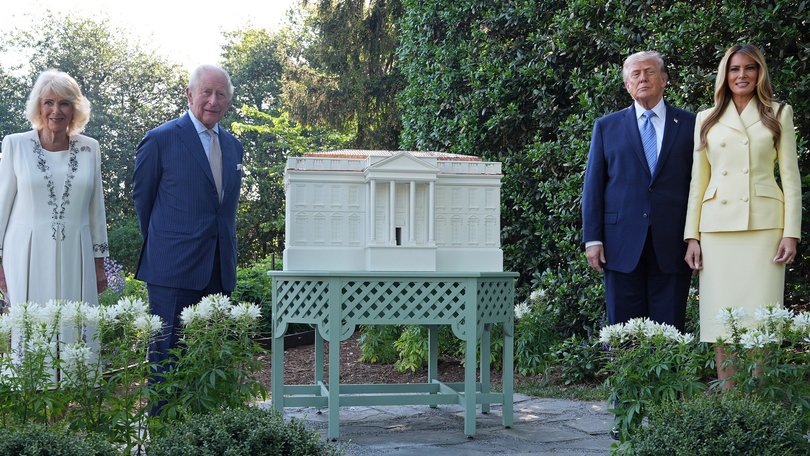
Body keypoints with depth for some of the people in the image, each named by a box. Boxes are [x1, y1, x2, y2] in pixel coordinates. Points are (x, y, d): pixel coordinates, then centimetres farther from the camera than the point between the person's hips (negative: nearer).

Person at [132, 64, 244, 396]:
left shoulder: (233, 145, 13)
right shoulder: (161, 139, -6)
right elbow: (142, 196, 3)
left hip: (219, 269, 6)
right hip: (174, 268, -6)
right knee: (168, 355, -1)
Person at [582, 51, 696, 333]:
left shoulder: (688, 124, 9)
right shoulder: (607, 127, 10)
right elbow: (593, 186, 7)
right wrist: (592, 238, 0)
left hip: (672, 245, 0)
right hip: (622, 245, 0)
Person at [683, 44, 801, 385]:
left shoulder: (779, 114, 10)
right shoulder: (706, 119, 14)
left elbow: (790, 176, 5)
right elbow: (698, 180, 13)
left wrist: (791, 232, -4)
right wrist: (692, 236, 5)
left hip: (764, 225, -1)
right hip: (718, 226, 2)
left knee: (759, 316, -5)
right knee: (722, 316, -1)